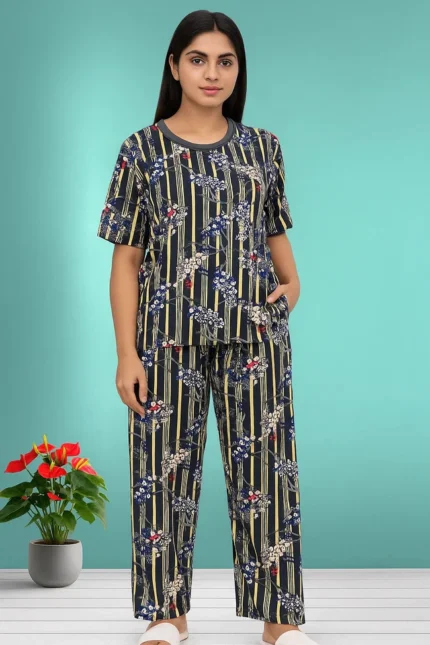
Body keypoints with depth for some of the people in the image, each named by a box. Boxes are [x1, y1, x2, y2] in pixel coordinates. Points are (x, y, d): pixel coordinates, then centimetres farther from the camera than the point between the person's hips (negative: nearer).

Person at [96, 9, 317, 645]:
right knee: (165, 469, 3)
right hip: (169, 337, -1)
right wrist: (126, 354, -5)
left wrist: (293, 283, -1)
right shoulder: (143, 150, 3)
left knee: (264, 466, 2)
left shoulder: (262, 147, 9)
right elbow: (126, 259, 1)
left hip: (254, 335, 1)